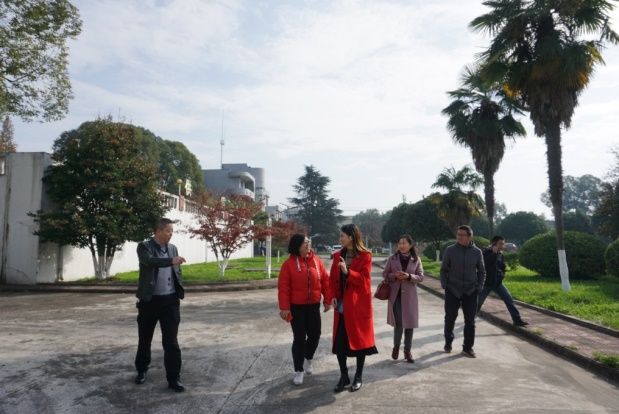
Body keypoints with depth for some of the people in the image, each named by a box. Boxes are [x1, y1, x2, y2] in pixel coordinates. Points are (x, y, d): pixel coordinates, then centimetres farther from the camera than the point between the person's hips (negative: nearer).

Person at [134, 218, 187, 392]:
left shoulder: (173, 248, 8)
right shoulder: (144, 247, -7)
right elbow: (151, 261, -29)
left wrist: (179, 295, 7)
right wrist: (171, 260, -44)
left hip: (170, 301, 3)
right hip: (150, 301, -2)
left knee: (171, 341, 1)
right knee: (144, 339, 13)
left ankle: (173, 377, 7)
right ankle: (142, 370, 35)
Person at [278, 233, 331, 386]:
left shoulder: (316, 260, -1)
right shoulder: (289, 263, -11)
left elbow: (325, 281, 3)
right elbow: (283, 287, -11)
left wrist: (327, 300, 1)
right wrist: (284, 307, -15)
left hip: (314, 306, 3)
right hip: (296, 307, -3)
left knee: (315, 335, 10)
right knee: (299, 339, 1)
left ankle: (309, 359, 39)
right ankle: (298, 371, 15)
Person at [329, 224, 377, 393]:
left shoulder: (365, 256, -7)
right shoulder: (338, 255, 8)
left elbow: (364, 279, -14)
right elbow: (332, 278, 9)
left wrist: (347, 272, -28)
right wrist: (333, 296, -4)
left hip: (359, 304, -4)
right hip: (342, 305, 4)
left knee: (360, 339, 7)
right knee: (339, 342, 4)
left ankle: (359, 377, 23)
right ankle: (344, 376, 20)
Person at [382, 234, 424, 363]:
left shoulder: (416, 259, 1)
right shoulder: (392, 258, 0)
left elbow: (420, 277, 0)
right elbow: (385, 274, 3)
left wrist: (408, 276, -18)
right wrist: (394, 275, -16)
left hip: (410, 295, 1)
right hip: (395, 295, -1)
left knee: (409, 323, 5)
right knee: (398, 323, -3)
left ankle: (407, 350, 20)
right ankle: (396, 346, 21)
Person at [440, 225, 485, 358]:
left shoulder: (477, 252, -2)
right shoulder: (450, 250, -5)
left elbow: (481, 271, 7)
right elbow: (443, 269, 2)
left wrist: (479, 287, 0)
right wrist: (444, 285, -5)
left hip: (471, 291, 1)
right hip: (452, 290, -1)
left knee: (470, 321, 5)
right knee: (450, 318, 6)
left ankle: (468, 347, 18)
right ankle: (448, 343, 26)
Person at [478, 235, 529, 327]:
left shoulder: (500, 254, 7)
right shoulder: (486, 252, -10)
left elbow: (503, 267, 22)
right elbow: (484, 263, -29)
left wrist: (502, 274, 3)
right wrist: (494, 253, -26)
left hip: (498, 282, 5)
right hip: (486, 283, -5)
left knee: (509, 299, -2)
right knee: (478, 302, 3)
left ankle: (517, 320, 5)